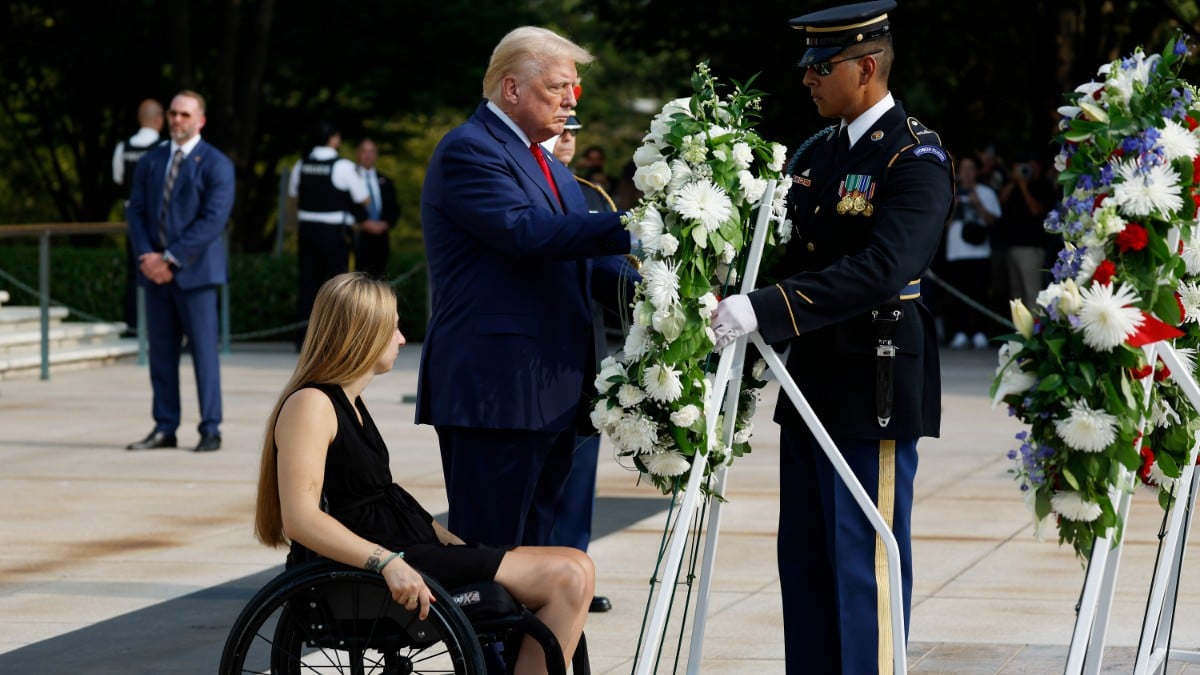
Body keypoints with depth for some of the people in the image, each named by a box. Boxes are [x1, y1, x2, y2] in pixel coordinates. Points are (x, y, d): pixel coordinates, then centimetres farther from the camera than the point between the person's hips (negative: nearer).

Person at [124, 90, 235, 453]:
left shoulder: (216, 165, -3)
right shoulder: (150, 162, 14)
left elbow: (213, 220, -12)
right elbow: (136, 212, 10)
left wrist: (171, 259, -16)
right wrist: (146, 255, -9)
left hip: (194, 270, -5)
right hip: (155, 270, 5)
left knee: (203, 350, -3)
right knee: (161, 352, 6)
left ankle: (210, 430, 1)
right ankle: (164, 429, 10)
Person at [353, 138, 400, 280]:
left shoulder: (385, 182, 17)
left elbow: (394, 210, 16)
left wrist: (385, 224, -3)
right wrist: (364, 224, -12)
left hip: (379, 239, 4)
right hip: (357, 238, -4)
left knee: (379, 278, 0)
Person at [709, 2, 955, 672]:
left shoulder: (917, 159, -14)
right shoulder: (816, 153, 13)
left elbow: (880, 270, -26)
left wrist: (765, 309, -31)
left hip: (874, 391, -9)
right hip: (811, 388, 9)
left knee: (866, 562, -4)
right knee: (804, 560, 13)